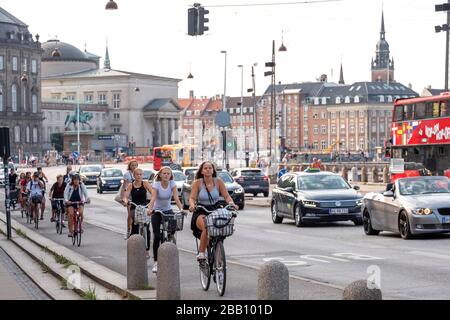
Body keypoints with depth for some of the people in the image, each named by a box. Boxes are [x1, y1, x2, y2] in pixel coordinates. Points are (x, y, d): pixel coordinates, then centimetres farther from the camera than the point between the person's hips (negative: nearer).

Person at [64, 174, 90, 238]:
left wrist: (87, 199, -36)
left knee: (81, 212, -24)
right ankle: (70, 231, -16)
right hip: (70, 202, -1)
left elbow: (85, 192, -16)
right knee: (71, 214, -21)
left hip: (80, 202, 1)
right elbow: (66, 193, -18)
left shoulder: (82, 185, -7)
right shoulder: (69, 185, -10)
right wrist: (66, 200, -36)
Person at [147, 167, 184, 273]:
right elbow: (153, 198, -29)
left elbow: (176, 198, -19)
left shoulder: (172, 184, -9)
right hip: (157, 212, -2)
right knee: (157, 236, -7)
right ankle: (156, 262, 0)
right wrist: (150, 209, -47)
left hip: (168, 211, 2)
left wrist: (181, 209, -35)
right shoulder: (156, 184, -15)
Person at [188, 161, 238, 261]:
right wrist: (192, 205, -30)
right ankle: (201, 253, -23)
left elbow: (226, 196, 0)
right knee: (206, 227, -35)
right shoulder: (197, 183, -1)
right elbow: (192, 198, -7)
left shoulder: (218, 181, 3)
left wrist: (231, 203, -21)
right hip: (201, 213, -3)